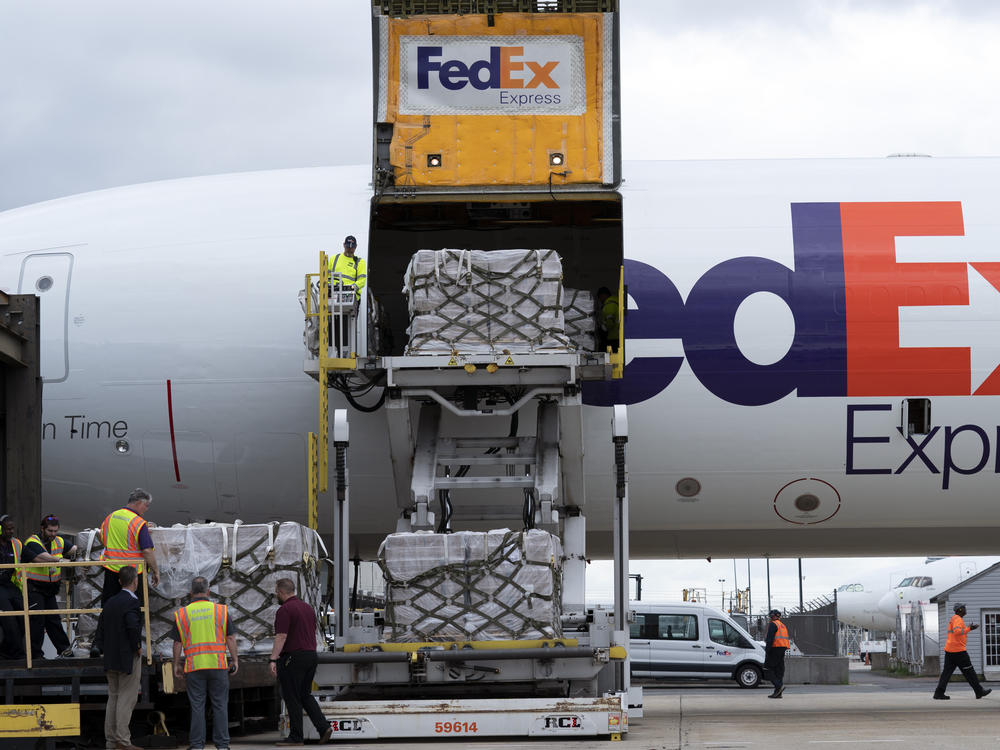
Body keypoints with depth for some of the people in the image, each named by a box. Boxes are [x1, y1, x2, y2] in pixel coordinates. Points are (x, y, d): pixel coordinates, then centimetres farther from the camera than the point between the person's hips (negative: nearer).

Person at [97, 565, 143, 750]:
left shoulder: (110, 602, 10)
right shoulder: (131, 602, -14)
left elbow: (103, 629, 11)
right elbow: (133, 626, -26)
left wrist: (106, 649, 16)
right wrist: (137, 647, -12)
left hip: (111, 659, 8)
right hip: (128, 658, -8)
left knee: (113, 698, 12)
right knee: (126, 699, -6)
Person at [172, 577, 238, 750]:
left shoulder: (182, 614, 3)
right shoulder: (221, 611, 2)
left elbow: (177, 643, 3)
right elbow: (230, 638, 1)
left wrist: (176, 665, 11)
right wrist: (235, 660, 8)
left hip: (194, 666, 0)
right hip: (218, 664, 0)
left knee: (197, 705, 3)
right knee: (220, 705, 5)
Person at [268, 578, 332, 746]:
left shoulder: (284, 610, -13)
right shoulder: (307, 608, 14)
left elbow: (281, 637, -20)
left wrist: (273, 660, -21)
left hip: (292, 657, -8)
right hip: (311, 655, 8)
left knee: (292, 698, 0)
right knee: (305, 695, 16)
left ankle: (296, 737, 3)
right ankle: (323, 727, 2)